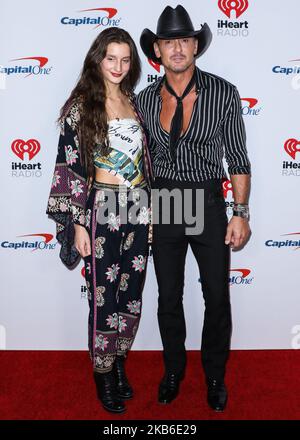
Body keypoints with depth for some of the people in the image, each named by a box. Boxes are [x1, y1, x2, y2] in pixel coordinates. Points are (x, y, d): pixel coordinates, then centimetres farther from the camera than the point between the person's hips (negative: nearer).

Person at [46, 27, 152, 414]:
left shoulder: (133, 101, 11)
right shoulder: (81, 106, -5)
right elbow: (70, 167, -8)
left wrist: (149, 208, 13)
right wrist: (78, 224, -12)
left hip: (137, 208, 5)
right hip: (102, 211, -5)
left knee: (132, 294, 12)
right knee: (104, 298, 5)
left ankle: (120, 362, 34)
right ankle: (103, 375, 26)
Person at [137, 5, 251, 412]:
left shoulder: (223, 94, -7)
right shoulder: (145, 99, 1)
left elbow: (237, 158, -4)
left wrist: (241, 213, -8)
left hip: (209, 203, -1)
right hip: (163, 206, 2)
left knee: (217, 297, 9)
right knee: (169, 298, 13)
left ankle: (215, 375, 34)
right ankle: (173, 370, 36)